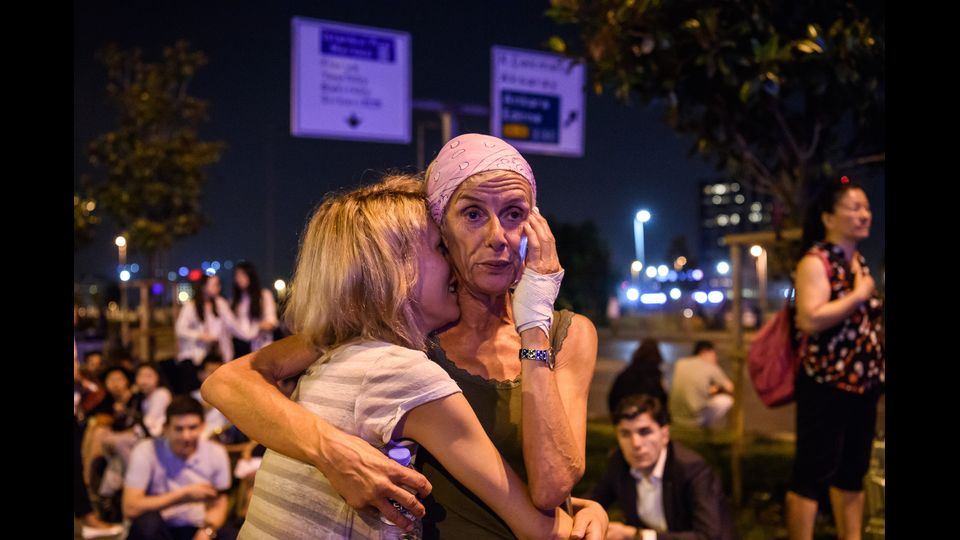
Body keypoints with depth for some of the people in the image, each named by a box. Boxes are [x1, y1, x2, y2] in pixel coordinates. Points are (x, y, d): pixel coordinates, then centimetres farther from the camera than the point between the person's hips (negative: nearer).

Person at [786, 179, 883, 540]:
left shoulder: (860, 261, 13)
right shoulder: (815, 262, -12)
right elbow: (810, 319, -26)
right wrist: (859, 295, -17)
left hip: (862, 385, 8)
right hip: (826, 386, -8)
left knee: (853, 473, 15)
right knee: (812, 474, -1)